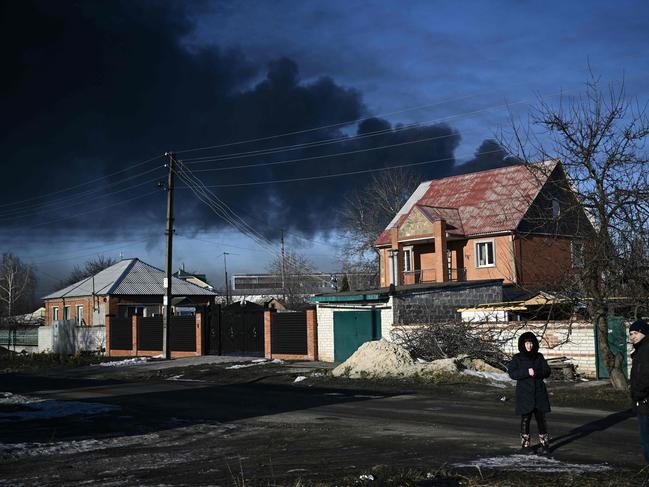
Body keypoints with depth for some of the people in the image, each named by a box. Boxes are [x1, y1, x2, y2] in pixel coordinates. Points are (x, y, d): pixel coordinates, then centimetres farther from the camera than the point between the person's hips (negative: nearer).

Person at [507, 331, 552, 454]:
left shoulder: (539, 357, 8)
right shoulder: (517, 358, 0)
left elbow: (547, 371, 3)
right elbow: (511, 373, -11)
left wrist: (537, 372, -16)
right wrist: (527, 372, -22)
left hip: (539, 393, 2)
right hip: (524, 393, -2)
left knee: (541, 418, 0)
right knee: (525, 419, 2)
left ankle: (545, 444, 7)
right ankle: (525, 443, 14)